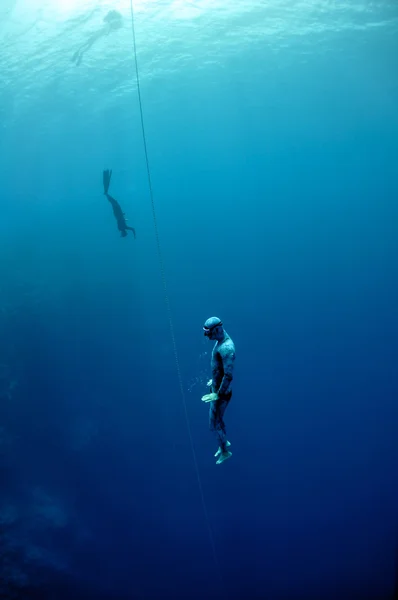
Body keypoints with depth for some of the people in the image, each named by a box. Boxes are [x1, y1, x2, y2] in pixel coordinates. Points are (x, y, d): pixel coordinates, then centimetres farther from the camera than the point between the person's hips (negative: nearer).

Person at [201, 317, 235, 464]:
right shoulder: (219, 341, 1)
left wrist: (218, 395, -28)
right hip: (216, 387, 9)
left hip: (222, 392, -9)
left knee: (215, 424, 6)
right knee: (216, 418, 26)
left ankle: (225, 452, 27)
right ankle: (224, 442, 48)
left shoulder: (227, 348, -31)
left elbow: (229, 375, -32)